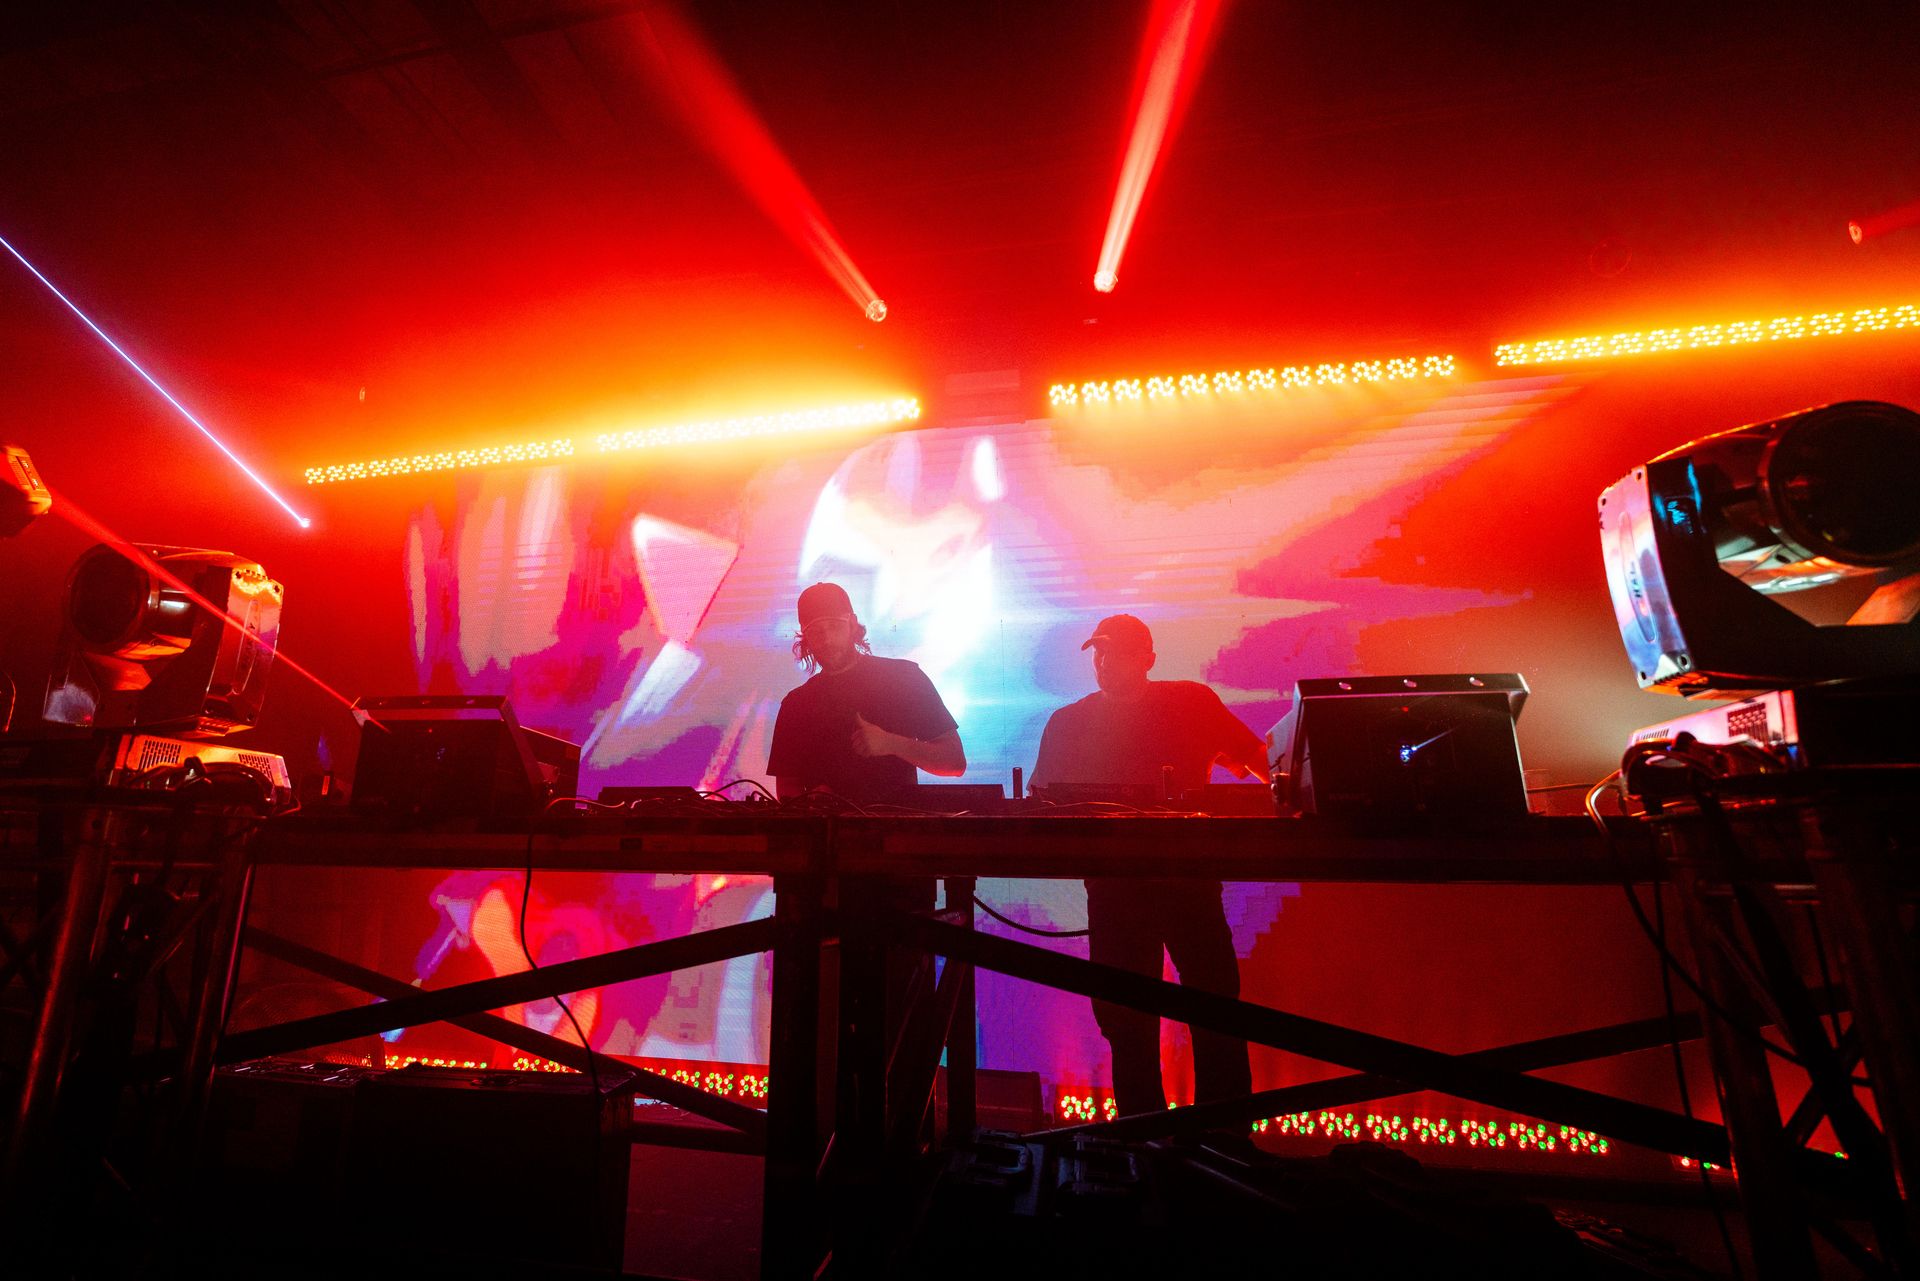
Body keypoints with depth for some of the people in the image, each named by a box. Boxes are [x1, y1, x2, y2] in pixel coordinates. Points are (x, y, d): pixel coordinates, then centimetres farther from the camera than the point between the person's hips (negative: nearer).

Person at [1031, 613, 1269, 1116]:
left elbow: (1256, 758, 6)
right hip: (1114, 881, 1)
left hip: (1188, 872, -1)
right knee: (1125, 1017, 8)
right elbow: (1040, 801, 10)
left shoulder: (1192, 701, 6)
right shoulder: (1068, 722, 8)